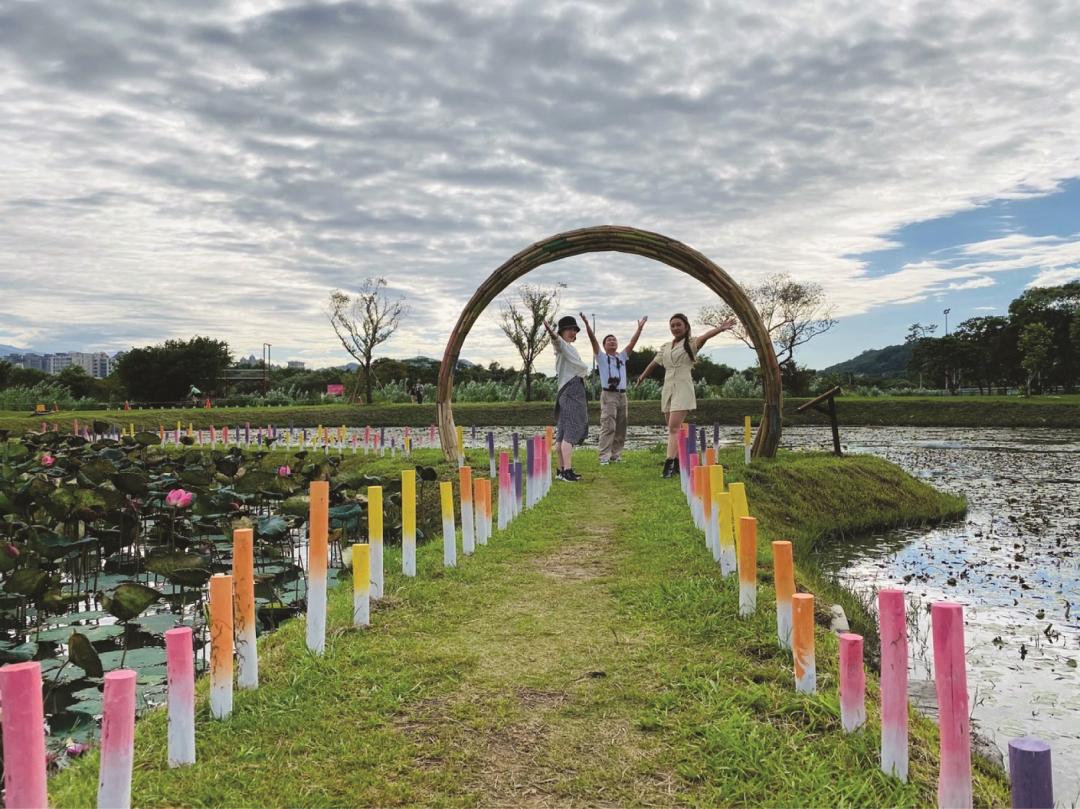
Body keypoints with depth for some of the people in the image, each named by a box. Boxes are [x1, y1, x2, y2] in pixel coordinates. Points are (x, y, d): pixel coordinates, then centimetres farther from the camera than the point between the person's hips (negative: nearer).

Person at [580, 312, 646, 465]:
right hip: (608, 395, -5)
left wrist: (640, 327, 10)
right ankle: (604, 457, -16)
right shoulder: (601, 357, 6)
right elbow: (593, 339, -4)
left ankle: (615, 455, 12)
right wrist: (587, 324, -14)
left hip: (622, 395, 5)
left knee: (621, 428, 6)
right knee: (608, 426, -14)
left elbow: (633, 342, 15)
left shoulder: (622, 356, 18)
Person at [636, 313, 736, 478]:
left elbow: (705, 336, -22)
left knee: (674, 427, -16)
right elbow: (654, 363, 31)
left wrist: (720, 328, -42)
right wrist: (642, 377, 44)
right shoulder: (665, 347, 16)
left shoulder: (691, 344, -1)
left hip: (683, 388, -6)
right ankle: (678, 462, 13)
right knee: (673, 428, 7)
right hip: (668, 388, 6)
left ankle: (670, 463, -22)